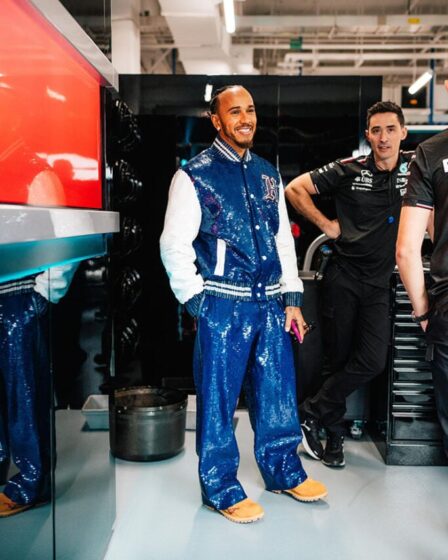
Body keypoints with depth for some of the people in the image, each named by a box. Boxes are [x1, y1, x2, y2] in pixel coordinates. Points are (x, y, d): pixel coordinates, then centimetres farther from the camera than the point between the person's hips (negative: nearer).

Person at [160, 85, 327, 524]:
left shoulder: (267, 175, 14)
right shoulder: (194, 175, -4)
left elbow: (283, 238, 17)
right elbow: (174, 244, -6)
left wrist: (292, 297, 11)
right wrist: (197, 301, -9)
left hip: (270, 303, 6)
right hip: (222, 305, -5)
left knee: (277, 389, 14)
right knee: (218, 395, 4)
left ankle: (283, 471, 33)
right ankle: (220, 488, 20)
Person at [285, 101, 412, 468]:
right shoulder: (349, 170, -4)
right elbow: (295, 189, -1)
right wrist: (326, 224, -4)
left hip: (379, 282, 2)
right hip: (343, 276, -1)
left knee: (373, 361, -11)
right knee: (340, 359, 5)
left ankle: (312, 412, 6)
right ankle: (334, 433, 21)